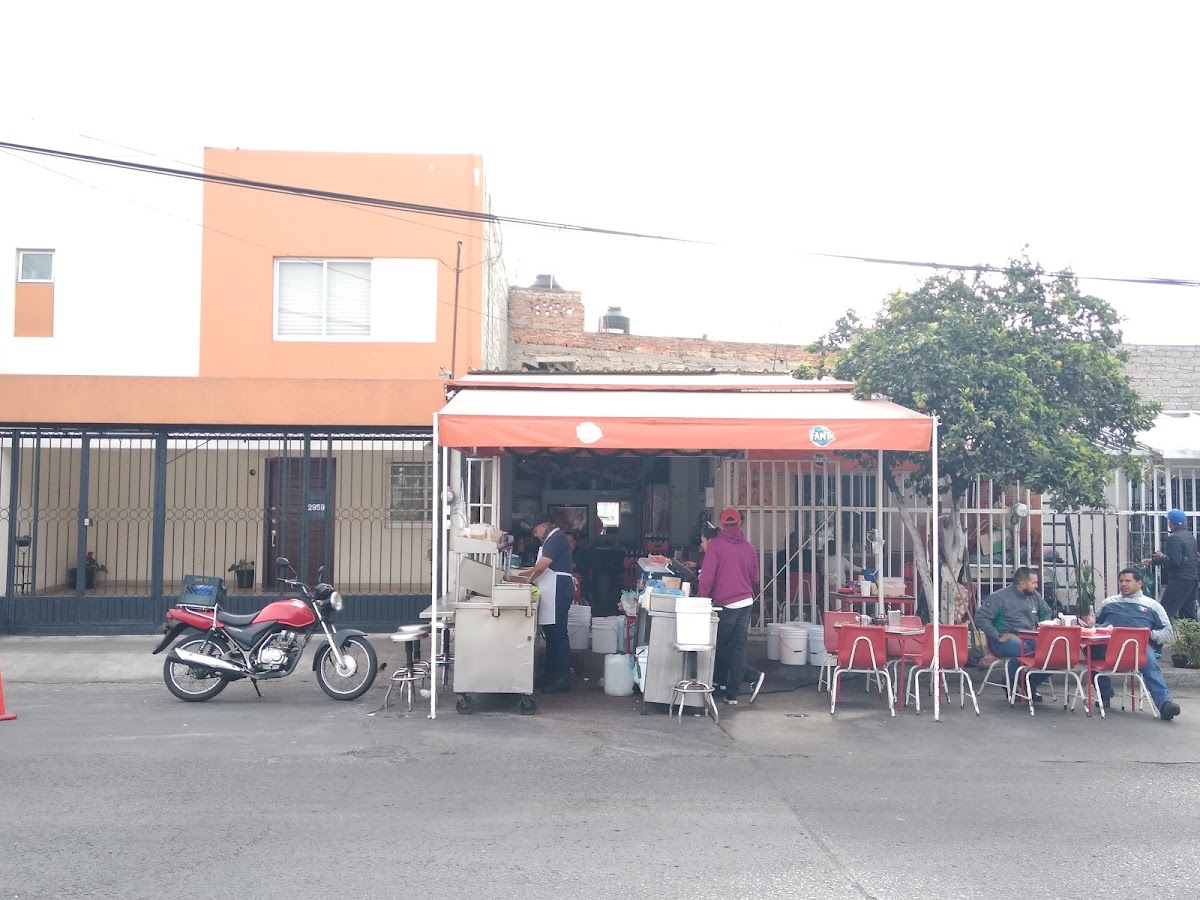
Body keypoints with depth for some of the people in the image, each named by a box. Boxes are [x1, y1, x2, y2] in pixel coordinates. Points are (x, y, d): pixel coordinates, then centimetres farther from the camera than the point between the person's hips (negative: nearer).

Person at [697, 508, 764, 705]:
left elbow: (707, 576, -12)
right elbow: (755, 578, 15)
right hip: (745, 602, 5)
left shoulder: (715, 545, -7)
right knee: (738, 647, 7)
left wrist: (702, 600, -6)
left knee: (722, 645, 13)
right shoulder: (748, 547, 7)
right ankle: (731, 694, 8)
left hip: (725, 604, -5)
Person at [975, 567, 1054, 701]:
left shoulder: (1035, 596, 13)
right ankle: (1010, 684, -11)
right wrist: (998, 636, -18)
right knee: (1023, 650, -39)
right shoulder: (999, 597, -7)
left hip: (1030, 637, 6)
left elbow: (1046, 613, 30)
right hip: (1006, 638, -6)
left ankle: (1031, 684, -3)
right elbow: (980, 617, -13)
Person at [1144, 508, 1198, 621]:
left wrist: (1161, 557, -2)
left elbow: (1175, 561, -22)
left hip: (1179, 580, -9)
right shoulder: (1190, 536, 15)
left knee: (1167, 611, -9)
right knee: (1189, 612, 14)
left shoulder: (1173, 538, -15)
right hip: (1192, 578, 9)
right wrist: (1153, 561, 26)